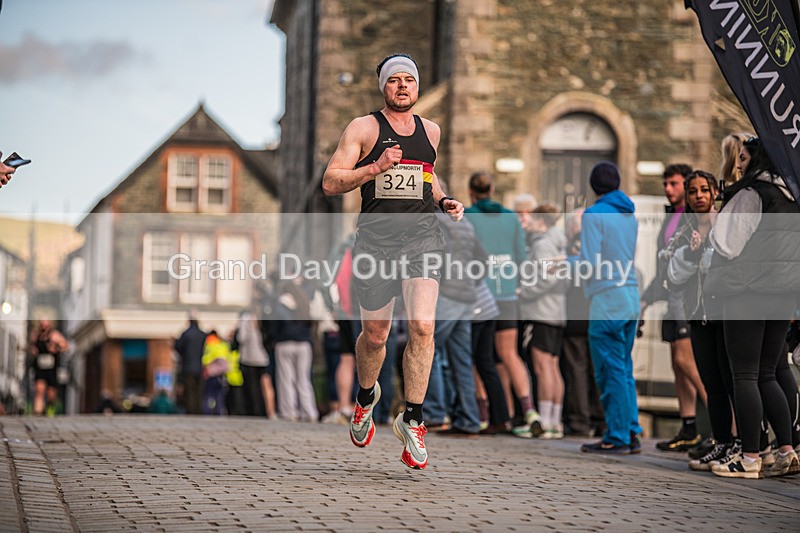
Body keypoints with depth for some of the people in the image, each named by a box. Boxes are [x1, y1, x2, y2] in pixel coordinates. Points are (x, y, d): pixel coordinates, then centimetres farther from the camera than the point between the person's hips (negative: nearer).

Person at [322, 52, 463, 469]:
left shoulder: (430, 131, 15)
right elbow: (330, 183, -5)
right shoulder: (364, 129, 1)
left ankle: (412, 420, -8)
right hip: (376, 237, -2)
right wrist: (376, 167, -17)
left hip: (422, 236, 2)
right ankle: (366, 397, 38)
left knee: (422, 326, -16)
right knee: (375, 335, 7)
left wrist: (444, 201, 15)